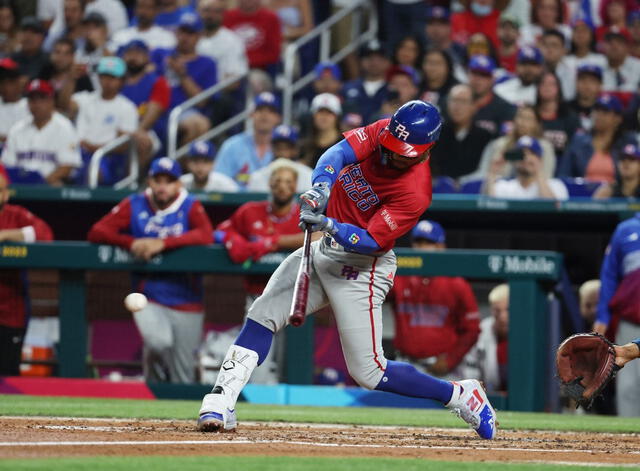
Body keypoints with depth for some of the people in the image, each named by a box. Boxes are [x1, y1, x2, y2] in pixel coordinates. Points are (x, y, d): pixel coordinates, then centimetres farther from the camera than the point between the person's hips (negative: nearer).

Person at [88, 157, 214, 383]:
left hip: (186, 304, 0)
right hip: (149, 300, 0)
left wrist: (162, 243, -28)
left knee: (183, 378, 3)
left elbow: (206, 235, -20)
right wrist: (131, 242, -20)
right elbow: (96, 232, -4)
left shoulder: (190, 207, -1)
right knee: (158, 342, -27)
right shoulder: (135, 206, 3)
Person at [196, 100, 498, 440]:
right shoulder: (383, 132, -7)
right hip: (327, 250, 7)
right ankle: (220, 404, -6)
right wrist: (322, 186, -38)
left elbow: (370, 242, -27)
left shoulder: (415, 192, -25)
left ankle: (461, 396, 7)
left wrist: (329, 225, -42)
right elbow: (342, 152, -19)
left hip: (360, 267, -7)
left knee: (368, 372, -8)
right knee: (262, 315, -5)